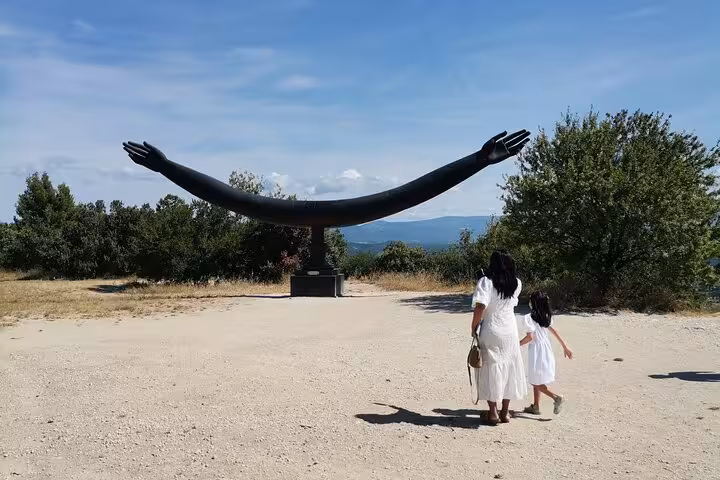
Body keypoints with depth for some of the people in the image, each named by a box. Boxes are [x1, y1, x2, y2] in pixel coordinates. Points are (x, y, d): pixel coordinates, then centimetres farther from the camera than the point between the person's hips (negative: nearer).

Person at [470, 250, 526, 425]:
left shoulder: (486, 281, -14)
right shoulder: (516, 284, 1)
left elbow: (480, 306, -25)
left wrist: (474, 326, -10)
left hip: (490, 333, -4)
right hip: (510, 332, 4)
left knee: (491, 370, 6)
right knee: (509, 370, 14)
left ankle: (493, 412, 10)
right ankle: (505, 412, 21)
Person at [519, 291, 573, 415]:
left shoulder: (529, 317, -14)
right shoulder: (547, 317, 7)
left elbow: (530, 337, -19)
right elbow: (554, 331, 8)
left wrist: (517, 344, -7)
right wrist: (565, 347, 12)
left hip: (536, 352, -8)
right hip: (546, 350, 8)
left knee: (535, 381, 2)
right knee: (536, 381, 17)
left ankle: (556, 397, -11)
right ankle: (535, 406, 21)